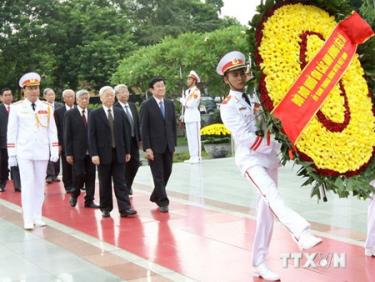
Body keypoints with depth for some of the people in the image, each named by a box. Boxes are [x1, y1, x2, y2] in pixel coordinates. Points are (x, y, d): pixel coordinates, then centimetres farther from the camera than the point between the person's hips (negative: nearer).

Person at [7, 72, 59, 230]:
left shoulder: (46, 108, 5)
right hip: (24, 152, -2)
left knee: (39, 184, 7)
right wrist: (11, 154, -3)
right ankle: (28, 220, -4)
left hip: (42, 152, 2)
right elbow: (12, 132, 0)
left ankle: (38, 217, 15)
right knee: (27, 185, -5)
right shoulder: (17, 108, -1)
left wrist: (54, 151, 0)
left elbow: (52, 131, 6)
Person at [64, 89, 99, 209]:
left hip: (91, 151, 3)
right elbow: (67, 135, -3)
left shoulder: (92, 114, 8)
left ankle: (89, 200, 13)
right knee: (79, 174, -4)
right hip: (77, 151, -3)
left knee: (91, 176, 4)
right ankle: (74, 195, 21)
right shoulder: (70, 114, -1)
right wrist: (68, 153, -8)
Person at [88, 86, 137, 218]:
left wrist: (127, 151, 6)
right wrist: (94, 154, -12)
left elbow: (125, 133, 10)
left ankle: (125, 208, -5)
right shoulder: (95, 114, -1)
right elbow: (91, 136, -5)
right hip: (103, 154, -2)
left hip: (119, 153, 2)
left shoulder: (120, 113, 8)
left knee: (120, 182, -1)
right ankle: (106, 208, 16)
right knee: (104, 183, 7)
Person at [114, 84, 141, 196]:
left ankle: (128, 185, 29)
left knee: (135, 164, 7)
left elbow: (137, 122, 13)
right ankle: (126, 189, 16)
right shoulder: (114, 108, -11)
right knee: (124, 166, 3)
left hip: (134, 140, 6)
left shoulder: (132, 106, 10)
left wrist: (139, 138, 9)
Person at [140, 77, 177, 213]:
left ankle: (155, 196, 28)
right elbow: (144, 128, -8)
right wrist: (147, 148, -14)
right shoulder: (146, 105, -5)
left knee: (167, 173, 10)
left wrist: (174, 144, 9)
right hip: (155, 146, -5)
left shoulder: (170, 104, 10)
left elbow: (173, 125, 14)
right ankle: (163, 202, 3)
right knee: (158, 175, -3)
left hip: (168, 146, 5)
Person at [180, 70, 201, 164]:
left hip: (194, 115, -8)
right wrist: (183, 115, 13)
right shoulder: (187, 91, 17)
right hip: (187, 116, 8)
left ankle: (197, 157, -4)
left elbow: (191, 104, -18)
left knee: (195, 137, -7)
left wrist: (182, 100, -2)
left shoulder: (196, 91, -9)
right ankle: (192, 156, 15)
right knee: (189, 137, 9)